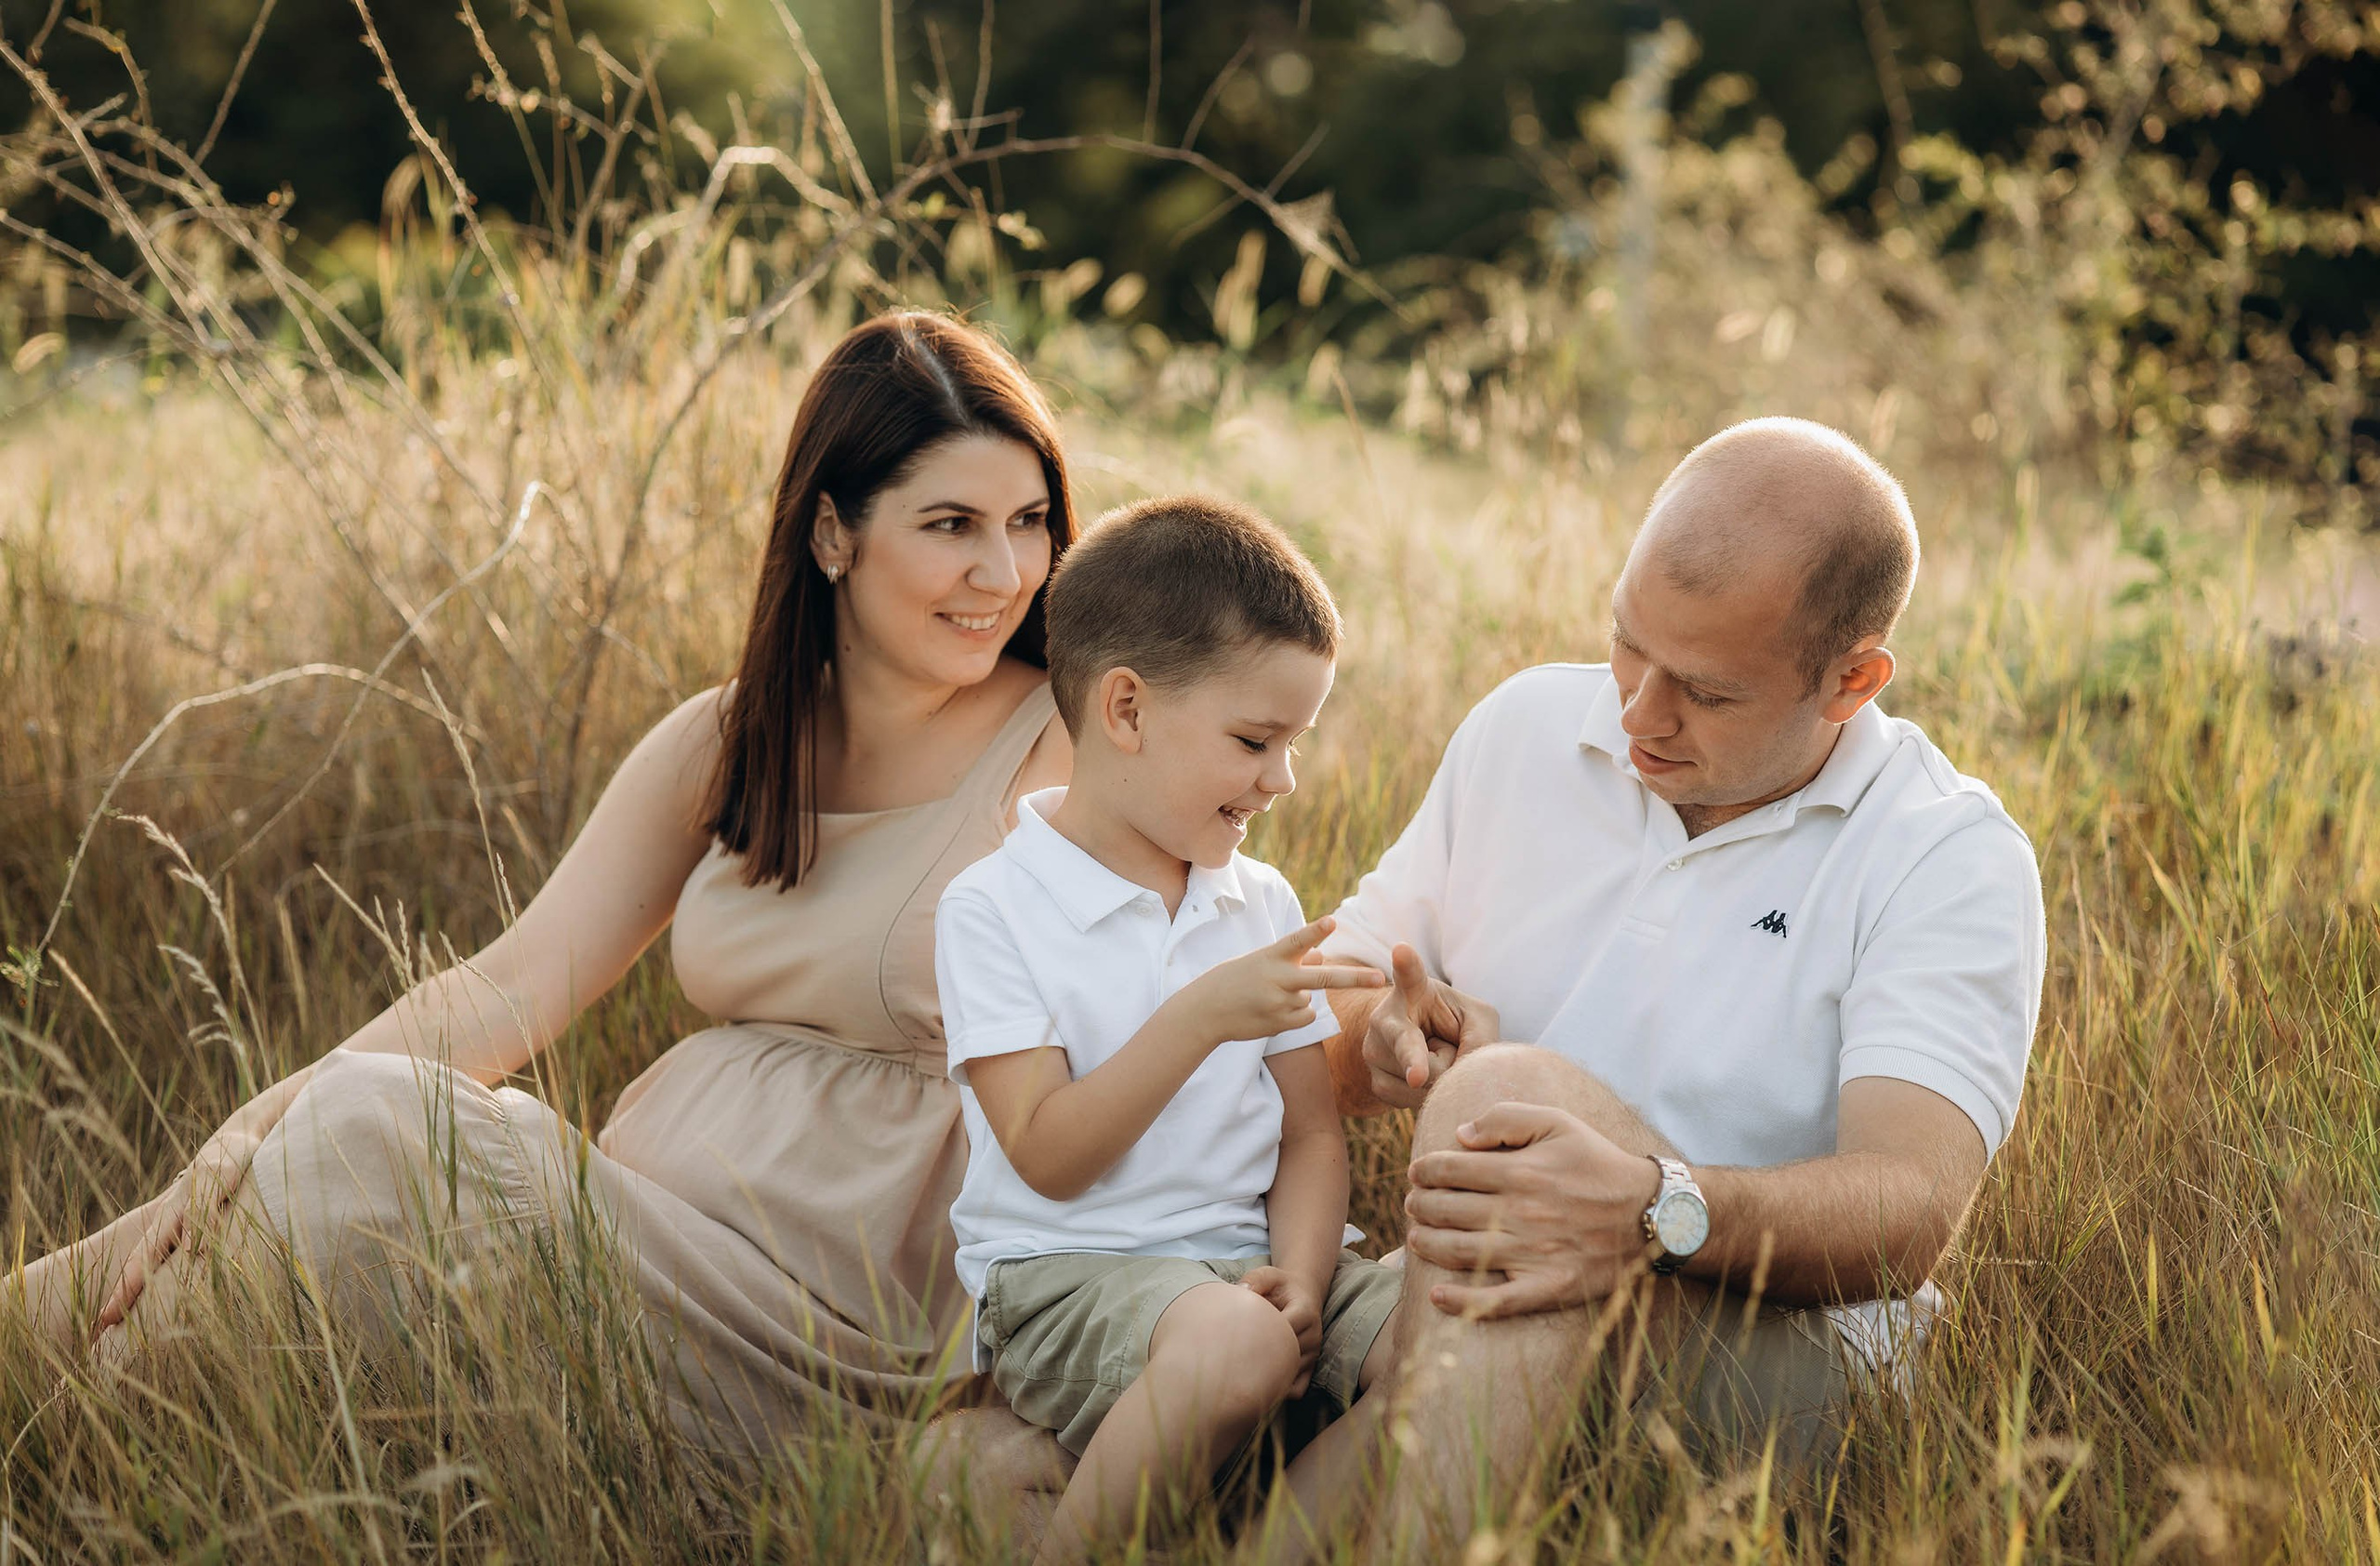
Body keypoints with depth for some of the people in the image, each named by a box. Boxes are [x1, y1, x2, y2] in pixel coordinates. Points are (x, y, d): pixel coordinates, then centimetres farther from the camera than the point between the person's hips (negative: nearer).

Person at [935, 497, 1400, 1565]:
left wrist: (1299, 1278, -10)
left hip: (1243, 1250, 6)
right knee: (1234, 1346, -37)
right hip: (1063, 1270, -5)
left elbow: (1312, 1134, 10)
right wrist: (1200, 1018, -22)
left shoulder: (1263, 905, 13)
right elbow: (1048, 1157, -12)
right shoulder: (993, 910, -6)